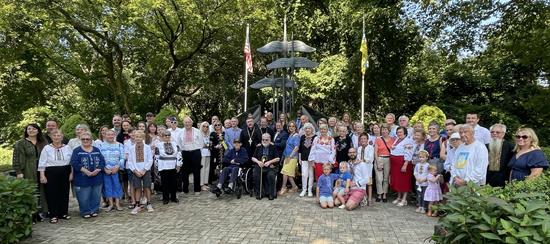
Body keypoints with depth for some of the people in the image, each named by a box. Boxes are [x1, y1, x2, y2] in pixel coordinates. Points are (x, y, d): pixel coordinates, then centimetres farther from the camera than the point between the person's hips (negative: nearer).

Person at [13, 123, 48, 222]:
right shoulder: (20, 144, 2)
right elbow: (16, 159, -3)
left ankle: (40, 213, 15)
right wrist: (18, 172, -11)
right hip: (28, 174, -3)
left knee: (41, 193, 6)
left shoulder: (43, 143, 12)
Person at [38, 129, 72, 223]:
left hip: (65, 173, 2)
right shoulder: (47, 148, 1)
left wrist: (71, 173, 4)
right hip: (51, 174, -2)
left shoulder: (67, 148, 7)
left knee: (64, 193, 7)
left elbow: (72, 162, 10)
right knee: (52, 194, 1)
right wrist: (42, 175, -7)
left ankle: (64, 213, 20)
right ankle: (53, 215, 10)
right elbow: (42, 163, -1)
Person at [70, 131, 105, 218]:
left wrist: (97, 170, -15)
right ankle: (85, 212, 16)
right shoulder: (77, 151, 0)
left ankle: (94, 211, 22)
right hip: (83, 179, -3)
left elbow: (102, 161, 3)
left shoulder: (97, 150, 10)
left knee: (96, 196, 9)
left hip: (97, 178, 3)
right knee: (84, 197, 1)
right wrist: (86, 171, -20)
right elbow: (74, 163, -12)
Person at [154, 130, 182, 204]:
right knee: (165, 183, 3)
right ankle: (165, 198, 14)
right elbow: (156, 157, 1)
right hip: (163, 168, -2)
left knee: (174, 183, 7)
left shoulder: (175, 144, 6)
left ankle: (173, 197, 20)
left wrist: (178, 165, 0)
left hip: (174, 167, 2)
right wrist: (158, 167, 1)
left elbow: (179, 154, 5)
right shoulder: (159, 145, -1)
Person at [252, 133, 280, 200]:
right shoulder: (258, 147, 16)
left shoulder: (273, 147, 8)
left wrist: (269, 162, -12)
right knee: (256, 175, -27)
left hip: (270, 167, -2)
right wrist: (258, 161, -7)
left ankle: (271, 194, -13)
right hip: (259, 166, 2)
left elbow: (277, 158, 1)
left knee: (271, 175, -32)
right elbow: (253, 158, 14)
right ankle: (259, 193, -10)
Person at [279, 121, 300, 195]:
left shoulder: (296, 136, -10)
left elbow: (296, 147, -17)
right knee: (288, 173, 8)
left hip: (292, 157, -8)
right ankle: (294, 187, 20)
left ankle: (283, 188, 4)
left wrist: (290, 156, -19)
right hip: (287, 156, 8)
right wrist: (284, 156, 12)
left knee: (285, 172, -7)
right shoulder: (290, 135, 13)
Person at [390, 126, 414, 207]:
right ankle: (399, 197, 23)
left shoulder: (408, 141, -11)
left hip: (403, 162, -8)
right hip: (394, 163, 8)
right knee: (396, 180, 12)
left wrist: (405, 165, -23)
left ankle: (404, 199, 7)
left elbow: (408, 154, -18)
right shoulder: (396, 140, 15)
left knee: (404, 180, -1)